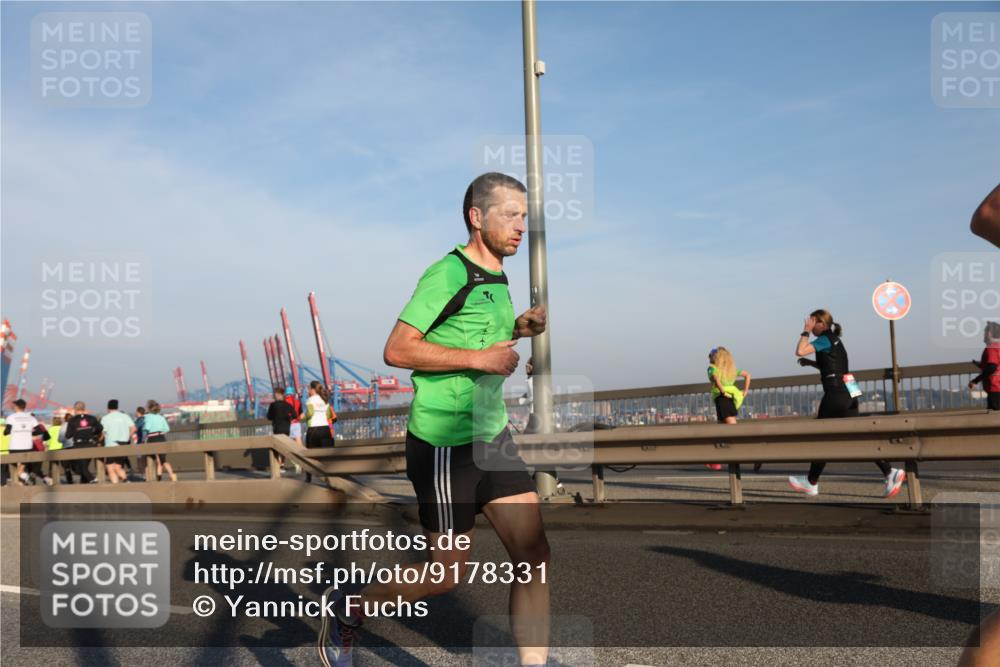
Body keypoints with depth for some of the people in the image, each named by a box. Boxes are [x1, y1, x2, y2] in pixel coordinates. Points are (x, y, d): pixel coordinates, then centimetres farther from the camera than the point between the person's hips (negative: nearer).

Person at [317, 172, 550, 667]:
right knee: (450, 572, 2)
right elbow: (397, 349, -20)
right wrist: (480, 358, -22)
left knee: (534, 557, 1)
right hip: (444, 444, -8)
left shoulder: (497, 278, 13)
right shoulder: (449, 274, -14)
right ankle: (347, 610, 26)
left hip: (492, 436, 8)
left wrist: (518, 329, 9)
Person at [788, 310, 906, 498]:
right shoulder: (833, 340, 20)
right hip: (848, 393, 9)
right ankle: (890, 472, -4)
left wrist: (806, 331, -7)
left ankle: (811, 483, 11)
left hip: (836, 394, -9)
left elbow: (800, 351, -18)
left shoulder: (825, 339, -8)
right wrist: (810, 363, 22)